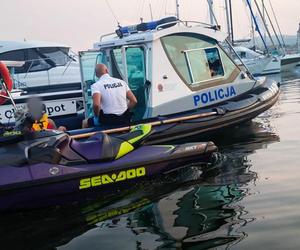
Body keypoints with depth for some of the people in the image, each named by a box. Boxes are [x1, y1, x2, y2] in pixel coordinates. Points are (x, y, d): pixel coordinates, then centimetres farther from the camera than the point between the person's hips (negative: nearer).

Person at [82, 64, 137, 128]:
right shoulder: (122, 82, 5)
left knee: (85, 122, 20)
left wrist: (96, 116, -7)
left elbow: (96, 105, -25)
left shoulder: (96, 85, -9)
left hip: (108, 120, -5)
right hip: (124, 120, 5)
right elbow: (134, 101, 3)